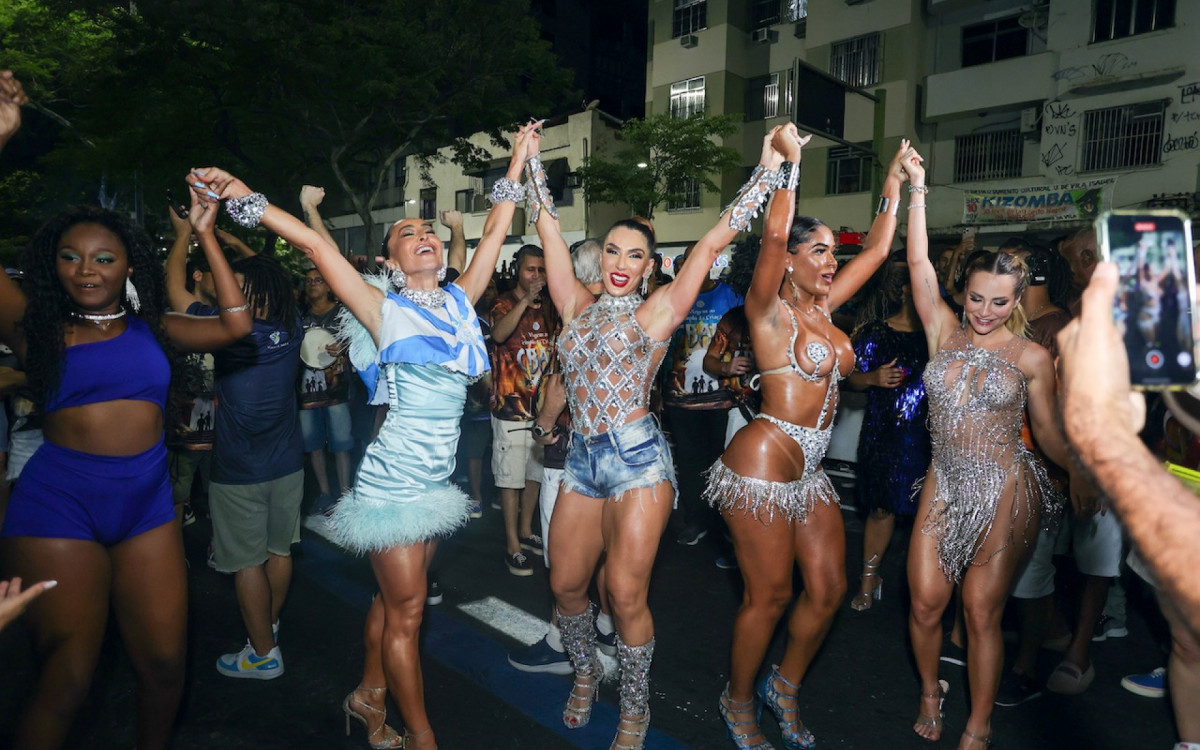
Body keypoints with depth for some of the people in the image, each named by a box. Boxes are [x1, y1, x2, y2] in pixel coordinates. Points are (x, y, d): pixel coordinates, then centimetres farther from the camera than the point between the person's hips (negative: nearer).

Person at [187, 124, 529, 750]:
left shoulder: (459, 302, 6)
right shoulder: (384, 311, -8)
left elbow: (493, 235, 10)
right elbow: (317, 246, -15)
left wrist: (517, 164, 15)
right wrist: (246, 198, -18)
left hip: (434, 480, 6)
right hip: (393, 481, -6)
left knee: (395, 599, 19)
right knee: (406, 610, 4)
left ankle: (367, 699, 38)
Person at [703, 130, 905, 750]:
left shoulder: (822, 306, 12)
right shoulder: (770, 311, -8)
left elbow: (877, 249, 19)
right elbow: (774, 237, -25)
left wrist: (895, 185, 20)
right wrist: (788, 163, -19)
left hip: (809, 470, 8)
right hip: (763, 462, -8)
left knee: (828, 589, 11)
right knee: (769, 596, 3)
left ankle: (783, 688, 34)